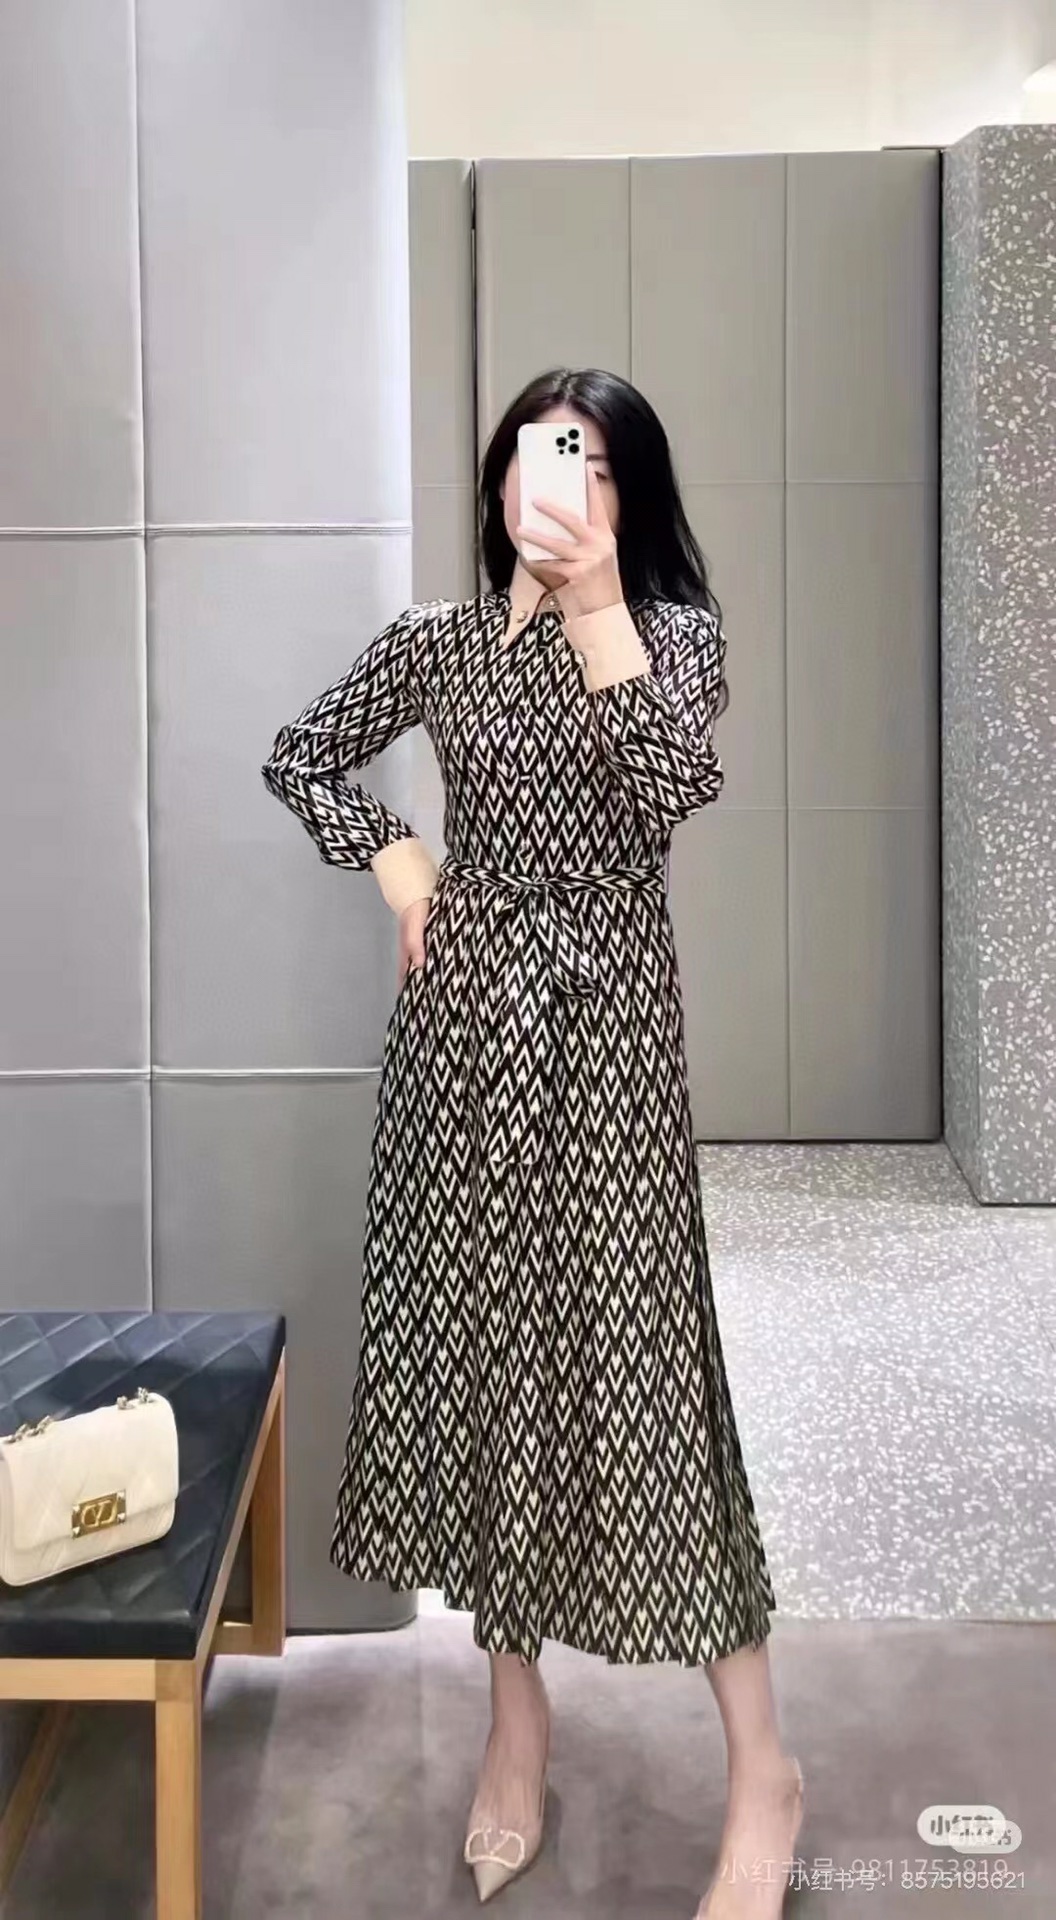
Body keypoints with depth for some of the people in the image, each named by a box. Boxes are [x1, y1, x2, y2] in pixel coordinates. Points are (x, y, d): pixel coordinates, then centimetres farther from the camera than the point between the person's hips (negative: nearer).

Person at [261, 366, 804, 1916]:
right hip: (464, 1018, 3)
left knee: (633, 1352, -4)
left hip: (604, 1021, -3)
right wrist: (394, 861, 3)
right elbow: (300, 760, 18)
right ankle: (517, 1715, 27)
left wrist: (597, 607, -18)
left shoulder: (673, 631, 2)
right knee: (474, 1340, 7)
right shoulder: (434, 639, 8)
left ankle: (761, 1767, 12)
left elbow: (675, 790, -16)